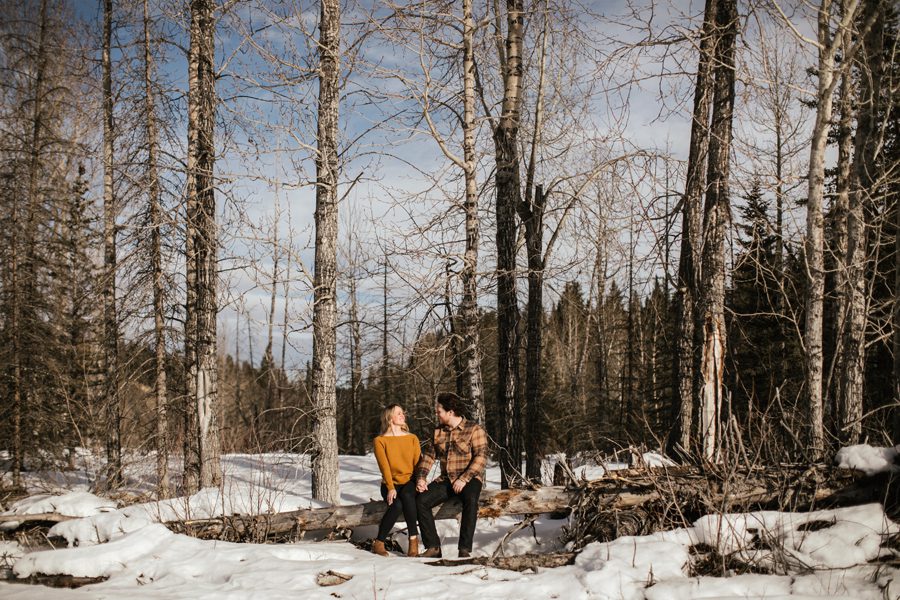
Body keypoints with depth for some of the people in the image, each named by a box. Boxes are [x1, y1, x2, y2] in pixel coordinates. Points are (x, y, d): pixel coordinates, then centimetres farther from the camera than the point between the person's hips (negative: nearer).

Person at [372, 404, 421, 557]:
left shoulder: (412, 438, 11)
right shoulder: (380, 441, 2)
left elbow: (418, 463, 1)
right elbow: (384, 465, -10)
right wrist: (391, 488, -23)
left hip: (409, 482, 2)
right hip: (390, 484, -2)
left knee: (407, 495, -35)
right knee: (396, 505, -33)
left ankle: (413, 538, -26)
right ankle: (379, 543, -17)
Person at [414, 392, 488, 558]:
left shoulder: (474, 429, -6)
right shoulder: (438, 431, 12)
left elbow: (481, 457, -15)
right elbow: (428, 455, 11)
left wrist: (464, 479, -25)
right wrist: (421, 477, -7)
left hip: (469, 479, -5)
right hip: (446, 480, 5)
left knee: (470, 499, -38)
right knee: (421, 501, -19)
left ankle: (465, 549, -34)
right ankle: (433, 547, -14)